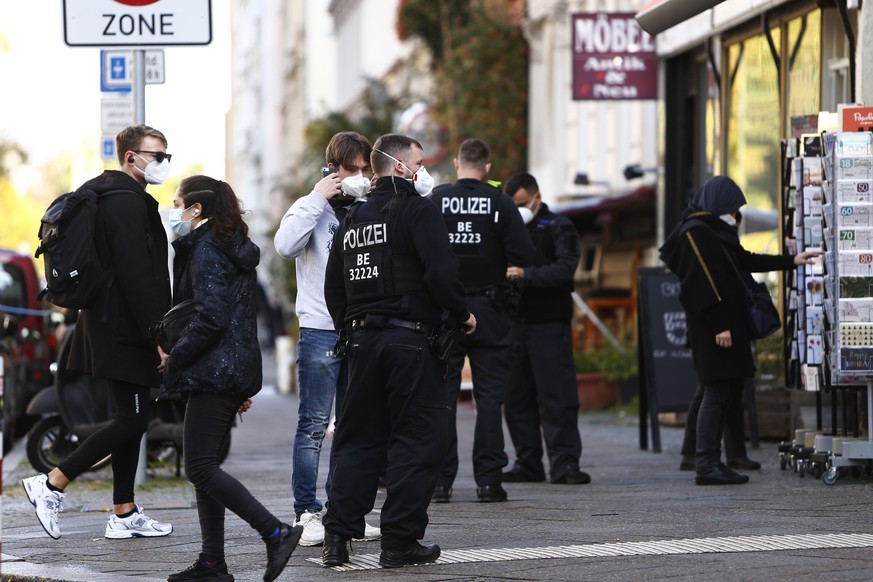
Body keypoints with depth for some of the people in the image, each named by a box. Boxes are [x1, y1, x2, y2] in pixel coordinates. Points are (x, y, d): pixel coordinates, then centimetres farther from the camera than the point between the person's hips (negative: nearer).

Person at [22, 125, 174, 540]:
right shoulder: (127, 203, -16)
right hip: (124, 330, -11)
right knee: (132, 420, -7)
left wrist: (157, 330, 21)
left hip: (109, 323, 11)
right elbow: (136, 278, -22)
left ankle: (125, 515, 14)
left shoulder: (115, 198, 17)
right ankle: (51, 485, -5)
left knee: (131, 419, 12)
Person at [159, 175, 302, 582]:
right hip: (238, 370, 10)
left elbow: (210, 318, -22)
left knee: (200, 467, -10)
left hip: (214, 373, -10)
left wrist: (174, 357, -11)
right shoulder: (235, 250, 19)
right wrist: (244, 387, 25)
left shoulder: (205, 251, -12)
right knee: (204, 465, 11)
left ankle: (276, 533, -16)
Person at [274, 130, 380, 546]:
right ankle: (307, 513, -1)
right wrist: (318, 198, -16)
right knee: (313, 426, -4)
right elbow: (286, 245, -20)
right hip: (321, 330, -5)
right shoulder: (312, 208, -2)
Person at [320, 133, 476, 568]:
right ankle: (400, 541, -2)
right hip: (410, 340, -7)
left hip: (362, 340, 7)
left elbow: (333, 289, 18)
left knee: (358, 439, 12)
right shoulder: (417, 211, -8)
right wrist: (461, 315, -4)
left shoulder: (352, 220, 15)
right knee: (416, 439, -1)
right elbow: (442, 272, -18)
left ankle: (338, 537, 8)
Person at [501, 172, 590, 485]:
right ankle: (527, 462, 10)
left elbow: (565, 270, -14)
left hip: (549, 322, -5)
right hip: (515, 322, 5)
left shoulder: (559, 227, 1)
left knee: (557, 395, -8)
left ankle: (564, 463, -8)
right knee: (517, 397, 5)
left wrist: (527, 274, -25)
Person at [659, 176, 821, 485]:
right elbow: (703, 281, -18)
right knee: (716, 392, -11)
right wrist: (719, 326, -20)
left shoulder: (715, 231, 19)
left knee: (721, 393, 8)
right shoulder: (695, 232, -12)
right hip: (712, 328, -10)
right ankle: (706, 464, -11)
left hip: (727, 321, 10)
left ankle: (709, 461, 10)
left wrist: (791, 261, 27)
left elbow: (746, 261, 27)